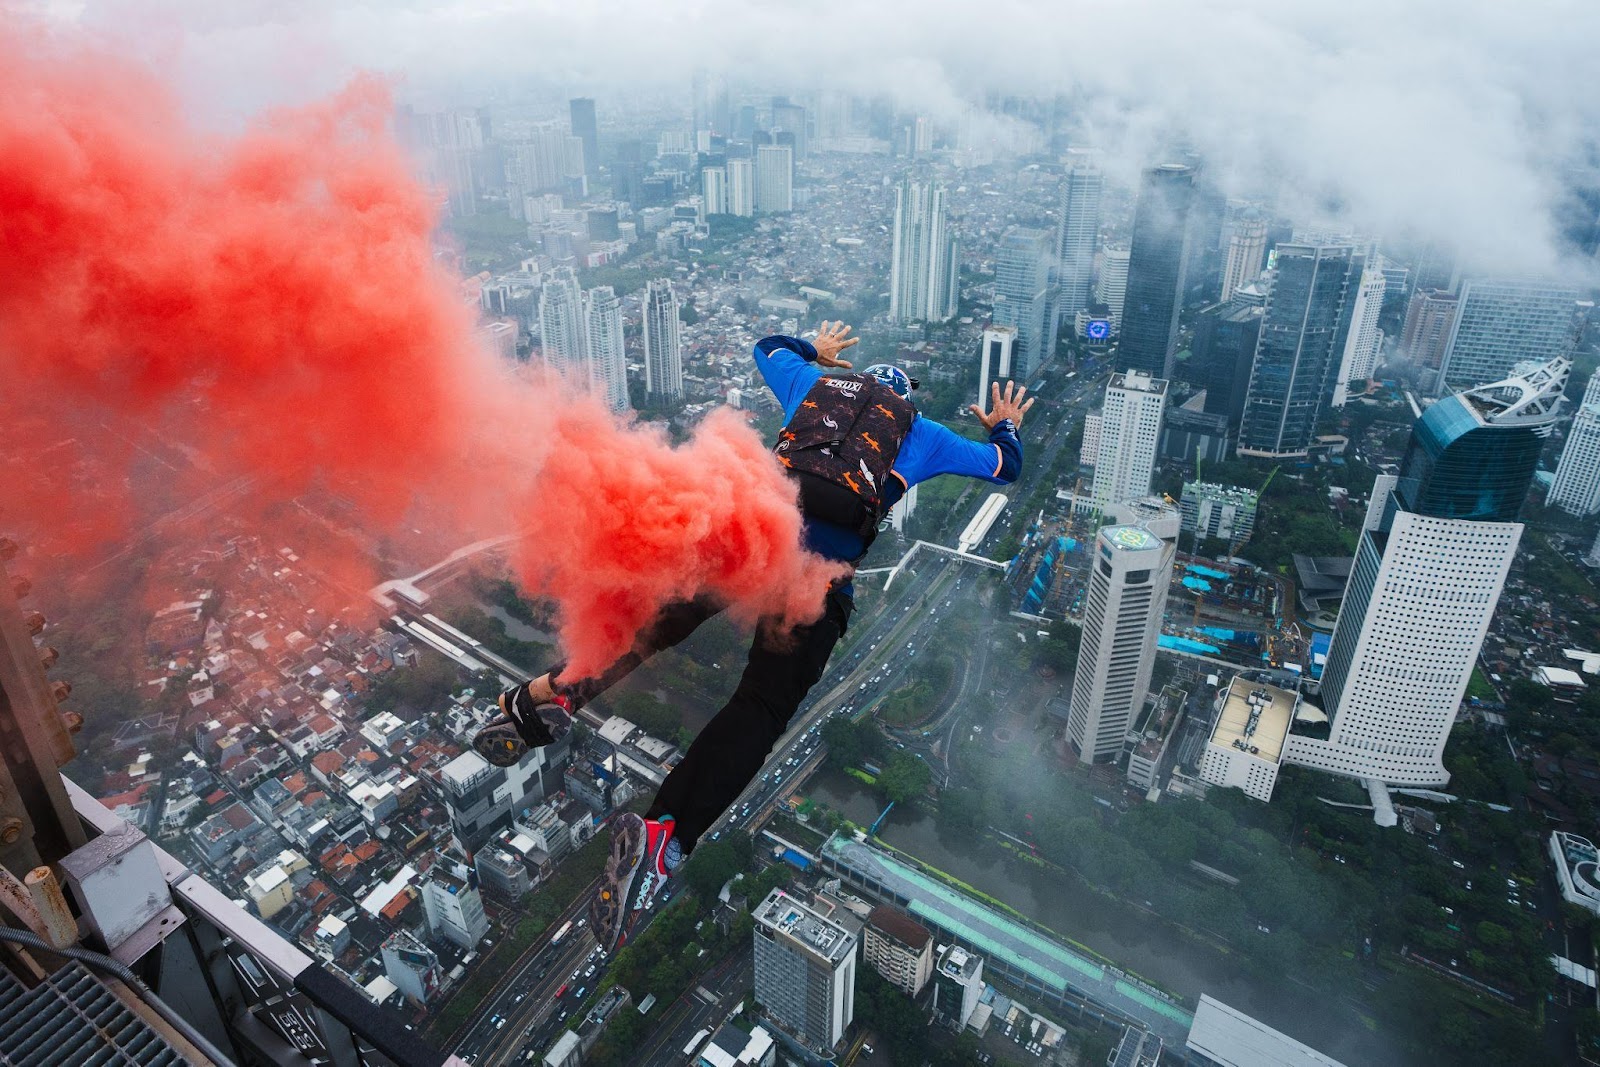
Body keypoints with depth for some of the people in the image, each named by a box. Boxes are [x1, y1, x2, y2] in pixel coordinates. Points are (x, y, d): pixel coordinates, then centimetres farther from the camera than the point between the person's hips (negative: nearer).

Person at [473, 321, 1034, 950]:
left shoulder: (815, 384, 33)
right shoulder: (922, 434, 29)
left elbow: (769, 347, 54)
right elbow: (1004, 469, 40)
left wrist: (816, 349, 72)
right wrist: (1004, 427, 61)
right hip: (825, 564, -2)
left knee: (660, 621, 12)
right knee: (761, 707, -8)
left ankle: (561, 688, -12)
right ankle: (666, 834, -25)